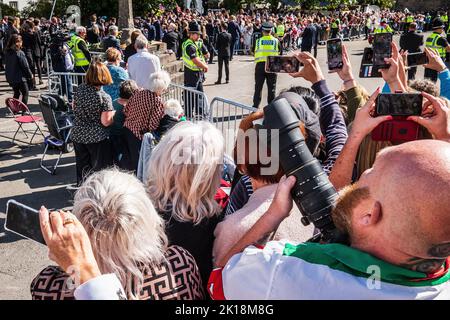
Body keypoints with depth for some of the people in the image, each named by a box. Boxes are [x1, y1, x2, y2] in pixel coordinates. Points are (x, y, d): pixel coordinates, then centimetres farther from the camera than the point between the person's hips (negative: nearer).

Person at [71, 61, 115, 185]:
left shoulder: (79, 89, -3)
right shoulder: (104, 97, -19)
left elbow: (74, 108, 12)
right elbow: (106, 122, -18)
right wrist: (114, 112, -2)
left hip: (78, 135, 5)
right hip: (97, 138, -5)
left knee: (82, 165, 19)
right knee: (99, 168, 9)